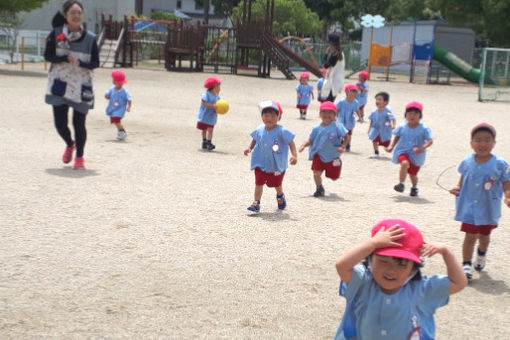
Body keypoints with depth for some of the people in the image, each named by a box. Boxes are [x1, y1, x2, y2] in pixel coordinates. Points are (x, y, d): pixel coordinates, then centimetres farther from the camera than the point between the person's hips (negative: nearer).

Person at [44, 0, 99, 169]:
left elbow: (95, 63, -1)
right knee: (59, 122, 0)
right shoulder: (56, 34, 0)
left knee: (79, 123, 0)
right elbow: (47, 55, -2)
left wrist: (80, 63, -20)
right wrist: (66, 58, -18)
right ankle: (69, 144, 34)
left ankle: (79, 156, 22)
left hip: (81, 86, -1)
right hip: (59, 84, 1)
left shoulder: (90, 38, -2)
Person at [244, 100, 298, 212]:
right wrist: (250, 148, -2)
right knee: (259, 183, -7)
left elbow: (291, 143, -15)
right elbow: (255, 140, 13)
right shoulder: (259, 130, -5)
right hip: (261, 163, 2)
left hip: (277, 164, -2)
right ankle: (256, 203, 1)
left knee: (277, 184, 18)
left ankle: (280, 196, 49)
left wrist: (294, 155, -25)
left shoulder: (281, 131, -18)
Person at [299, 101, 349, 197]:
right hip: (319, 155, 1)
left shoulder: (337, 127, -14)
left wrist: (342, 147, -25)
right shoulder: (316, 128, -5)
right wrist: (303, 145, -16)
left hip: (333, 157, -1)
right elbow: (310, 140, 1)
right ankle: (319, 189, 16)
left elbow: (347, 137, -12)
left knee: (334, 177, 12)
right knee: (316, 173, -14)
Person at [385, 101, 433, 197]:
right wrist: (392, 146, 3)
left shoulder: (424, 129, -11)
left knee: (413, 173, 12)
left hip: (416, 155, 0)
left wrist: (422, 148, -32)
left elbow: (430, 141, -15)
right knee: (405, 163, -33)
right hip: (402, 152, 0)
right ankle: (401, 184, -23)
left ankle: (414, 188, 43)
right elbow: (397, 137, 14)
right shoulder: (402, 127, -2)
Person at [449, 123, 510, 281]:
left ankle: (481, 254, 50)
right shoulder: (467, 162, -7)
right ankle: (466, 265, 8)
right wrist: (457, 188, -11)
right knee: (470, 236, -2)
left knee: (484, 235, 21)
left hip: (489, 209, 1)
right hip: (469, 207, 0)